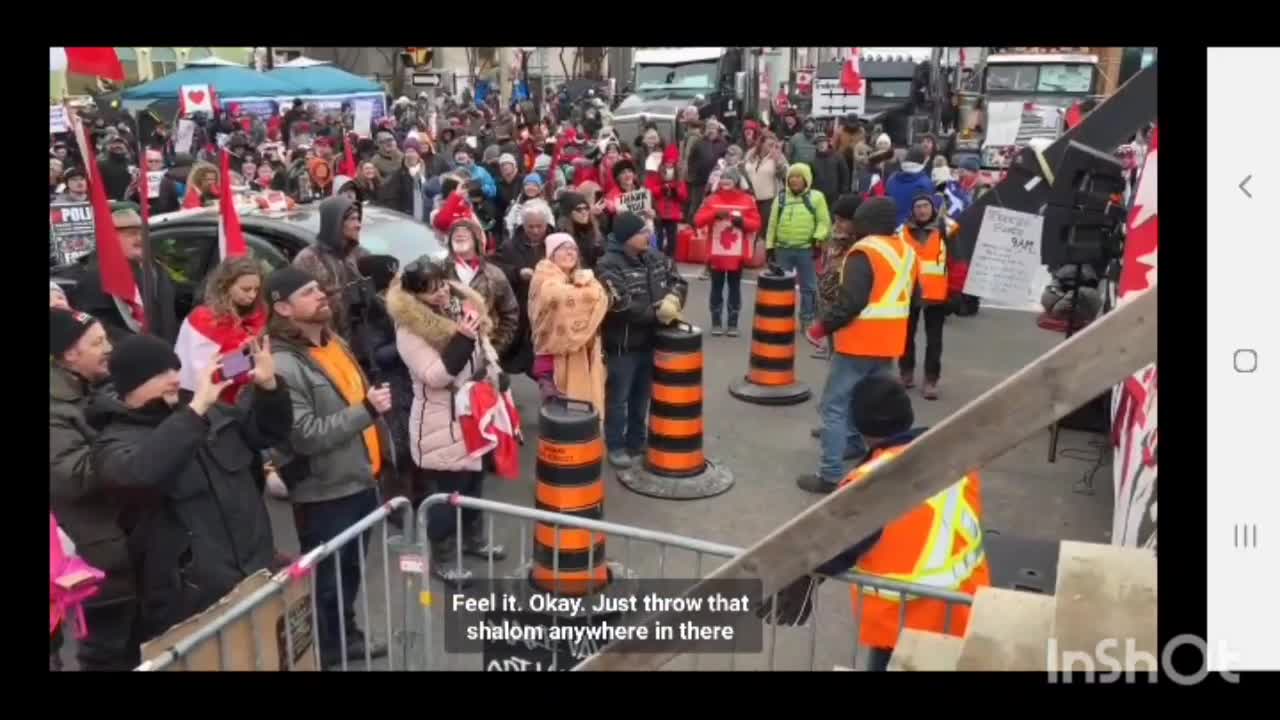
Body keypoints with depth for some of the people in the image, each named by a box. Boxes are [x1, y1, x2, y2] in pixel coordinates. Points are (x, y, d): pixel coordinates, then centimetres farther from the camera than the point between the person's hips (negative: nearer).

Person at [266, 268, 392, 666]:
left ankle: (345, 635, 41)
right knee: (326, 577, 7)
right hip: (325, 492, -8)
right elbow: (305, 435, -26)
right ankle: (321, 649, 25)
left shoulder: (334, 342, 8)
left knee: (350, 570, 24)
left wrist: (380, 454, 16)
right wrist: (366, 411, -26)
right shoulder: (283, 365, -20)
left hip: (360, 480, 8)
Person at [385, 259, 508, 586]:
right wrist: (462, 339, -31)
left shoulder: (464, 307, 4)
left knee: (474, 479, 21)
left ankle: (473, 537, 41)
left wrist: (496, 375, 1)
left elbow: (484, 347, 17)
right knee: (447, 490, 1)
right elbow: (436, 376, -25)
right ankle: (443, 558, 17)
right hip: (441, 426, -8)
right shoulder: (410, 330, -18)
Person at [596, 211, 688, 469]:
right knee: (618, 398, 6)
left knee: (641, 397, 19)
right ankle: (616, 446, 19)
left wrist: (672, 299, -12)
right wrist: (656, 312, -18)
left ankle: (636, 441, 34)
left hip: (650, 340, 7)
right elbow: (621, 305, -27)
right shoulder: (609, 266, -19)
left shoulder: (655, 258, 4)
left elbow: (679, 281, 11)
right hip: (622, 344, -7)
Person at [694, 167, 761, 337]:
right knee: (717, 288, 6)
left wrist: (742, 221, -18)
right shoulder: (712, 199, 2)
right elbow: (698, 221, -6)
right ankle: (716, 323, 13)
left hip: (737, 253, 0)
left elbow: (756, 224, 0)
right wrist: (714, 213, -20)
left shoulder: (747, 200, 1)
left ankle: (733, 323, 12)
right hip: (716, 253, 0)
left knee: (735, 288, 6)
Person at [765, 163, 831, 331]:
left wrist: (817, 239, -14)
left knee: (807, 286, 6)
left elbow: (824, 221, -1)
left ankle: (807, 320, 16)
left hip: (806, 249, -2)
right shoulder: (781, 198, 9)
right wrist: (769, 247, 7)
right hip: (783, 249, 2)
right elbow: (772, 224, 11)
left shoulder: (816, 197, 1)